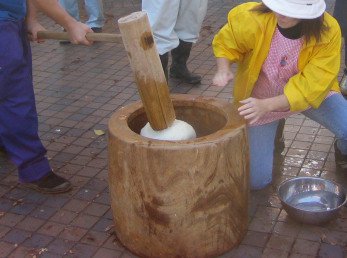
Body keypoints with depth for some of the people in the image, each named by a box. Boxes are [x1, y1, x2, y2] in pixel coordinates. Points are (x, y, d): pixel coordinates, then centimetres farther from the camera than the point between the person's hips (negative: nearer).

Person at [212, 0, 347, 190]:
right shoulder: (253, 19, -28)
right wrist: (223, 71, -29)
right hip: (260, 100, 0)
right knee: (256, 180, -4)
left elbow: (311, 86, -30)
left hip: (309, 92, 1)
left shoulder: (328, 31, -28)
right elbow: (224, 43, -8)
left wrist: (266, 105, -44)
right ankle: (272, 132, 27)